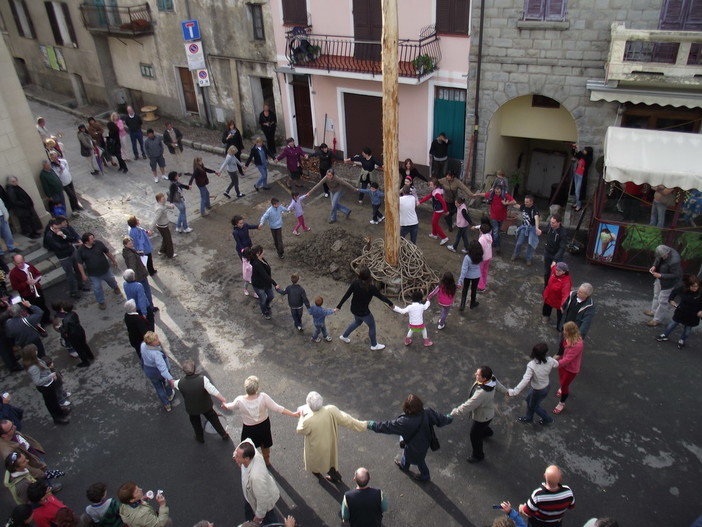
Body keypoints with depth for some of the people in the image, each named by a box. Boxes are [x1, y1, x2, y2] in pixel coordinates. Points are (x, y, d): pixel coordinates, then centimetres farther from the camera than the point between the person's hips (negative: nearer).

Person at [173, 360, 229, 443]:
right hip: (206, 406, -1)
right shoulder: (202, 379, -35)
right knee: (213, 419, 25)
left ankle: (200, 438, 53)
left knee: (196, 423, 31)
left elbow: (173, 384, -1)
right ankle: (224, 435, 42)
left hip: (192, 409, 1)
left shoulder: (180, 383, -27)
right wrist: (224, 401, -21)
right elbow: (214, 392, -35)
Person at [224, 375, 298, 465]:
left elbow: (231, 406, -7)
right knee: (265, 446, 30)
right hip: (264, 425, 2)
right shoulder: (263, 397, -32)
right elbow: (277, 408, -27)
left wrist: (225, 405, 17)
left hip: (249, 429, -2)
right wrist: (293, 414, -18)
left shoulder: (240, 401, -31)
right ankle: (266, 461, 54)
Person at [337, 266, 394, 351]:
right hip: (363, 312, -5)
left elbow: (346, 295, -11)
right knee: (372, 326, 21)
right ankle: (374, 345, 39)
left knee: (357, 322, 35)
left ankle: (344, 336, 49)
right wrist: (390, 303, 2)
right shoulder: (371, 288, -28)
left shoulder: (355, 283, -17)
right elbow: (381, 296, -15)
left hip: (354, 310, 5)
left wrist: (339, 306, 0)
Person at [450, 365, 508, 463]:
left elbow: (467, 406, -38)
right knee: (481, 426, 38)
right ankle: (487, 432, 71)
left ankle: (478, 456, 40)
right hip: (487, 411, 8)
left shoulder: (482, 393, -47)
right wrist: (506, 391, 23)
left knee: (475, 436, 15)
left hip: (483, 416, -8)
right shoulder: (492, 378, -23)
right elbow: (498, 385, 1)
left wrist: (453, 413, -26)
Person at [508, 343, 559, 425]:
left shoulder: (531, 365, -38)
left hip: (538, 390, -6)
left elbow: (525, 380, -43)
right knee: (529, 400, 30)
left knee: (534, 405, 27)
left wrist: (514, 391, -40)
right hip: (546, 386, 6)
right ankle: (528, 418, 51)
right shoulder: (550, 360, -22)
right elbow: (556, 364, 1)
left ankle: (547, 419, 49)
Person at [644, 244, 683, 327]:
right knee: (656, 295, 27)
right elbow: (657, 259, 6)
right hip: (660, 280, 9)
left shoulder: (674, 261, -39)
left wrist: (660, 275, -29)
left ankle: (657, 319, 18)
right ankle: (654, 311, 48)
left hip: (668, 282, -9)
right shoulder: (665, 251, -16)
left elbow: (675, 275, -28)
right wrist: (654, 266, -11)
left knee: (663, 301, 5)